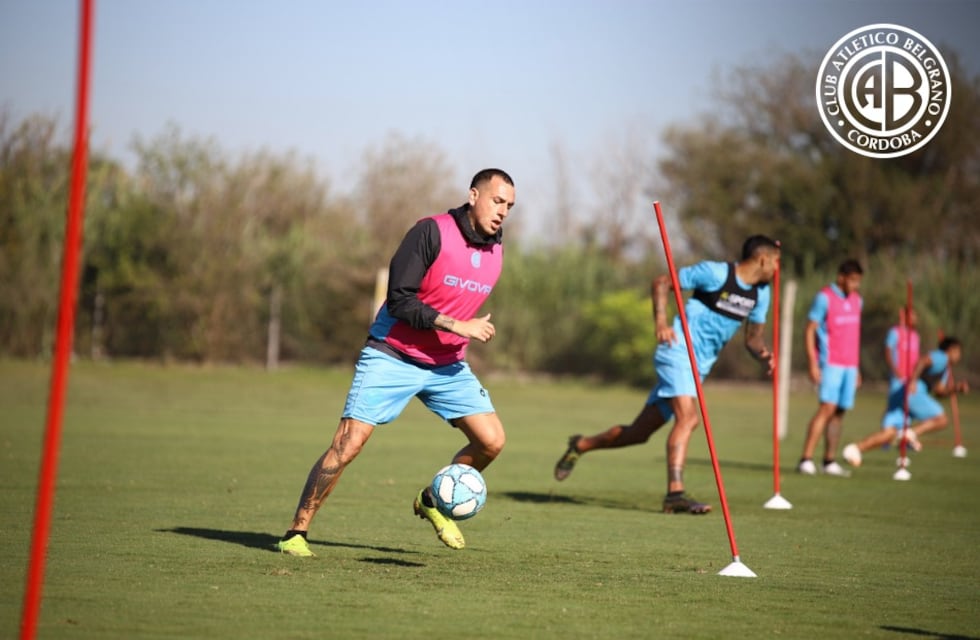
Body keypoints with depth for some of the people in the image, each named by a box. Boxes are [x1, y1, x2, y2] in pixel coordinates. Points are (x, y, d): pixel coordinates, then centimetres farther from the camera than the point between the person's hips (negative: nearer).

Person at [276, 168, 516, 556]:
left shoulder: (495, 251, 4)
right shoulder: (432, 233, -17)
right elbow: (399, 300, -21)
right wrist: (457, 326, -24)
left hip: (448, 365, 6)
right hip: (393, 356, -6)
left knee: (492, 441, -4)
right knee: (348, 444, -13)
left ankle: (432, 502, 20)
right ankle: (296, 532, -2)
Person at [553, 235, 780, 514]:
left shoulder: (761, 293, 9)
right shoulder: (715, 273, -12)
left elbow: (753, 337, 18)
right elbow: (662, 283, -7)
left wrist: (763, 354, -5)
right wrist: (661, 322, -21)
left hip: (699, 367, 8)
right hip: (678, 353, -8)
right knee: (688, 417, -27)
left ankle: (581, 445, 29)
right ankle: (675, 492, -30)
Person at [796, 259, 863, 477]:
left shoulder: (856, 301, 14)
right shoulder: (824, 298, -7)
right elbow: (809, 331, -7)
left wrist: (857, 368, 21)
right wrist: (813, 364, -15)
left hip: (850, 365, 7)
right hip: (831, 363, -7)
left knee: (839, 412, 5)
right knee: (827, 408, -16)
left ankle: (830, 461, 9)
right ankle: (806, 459, -18)